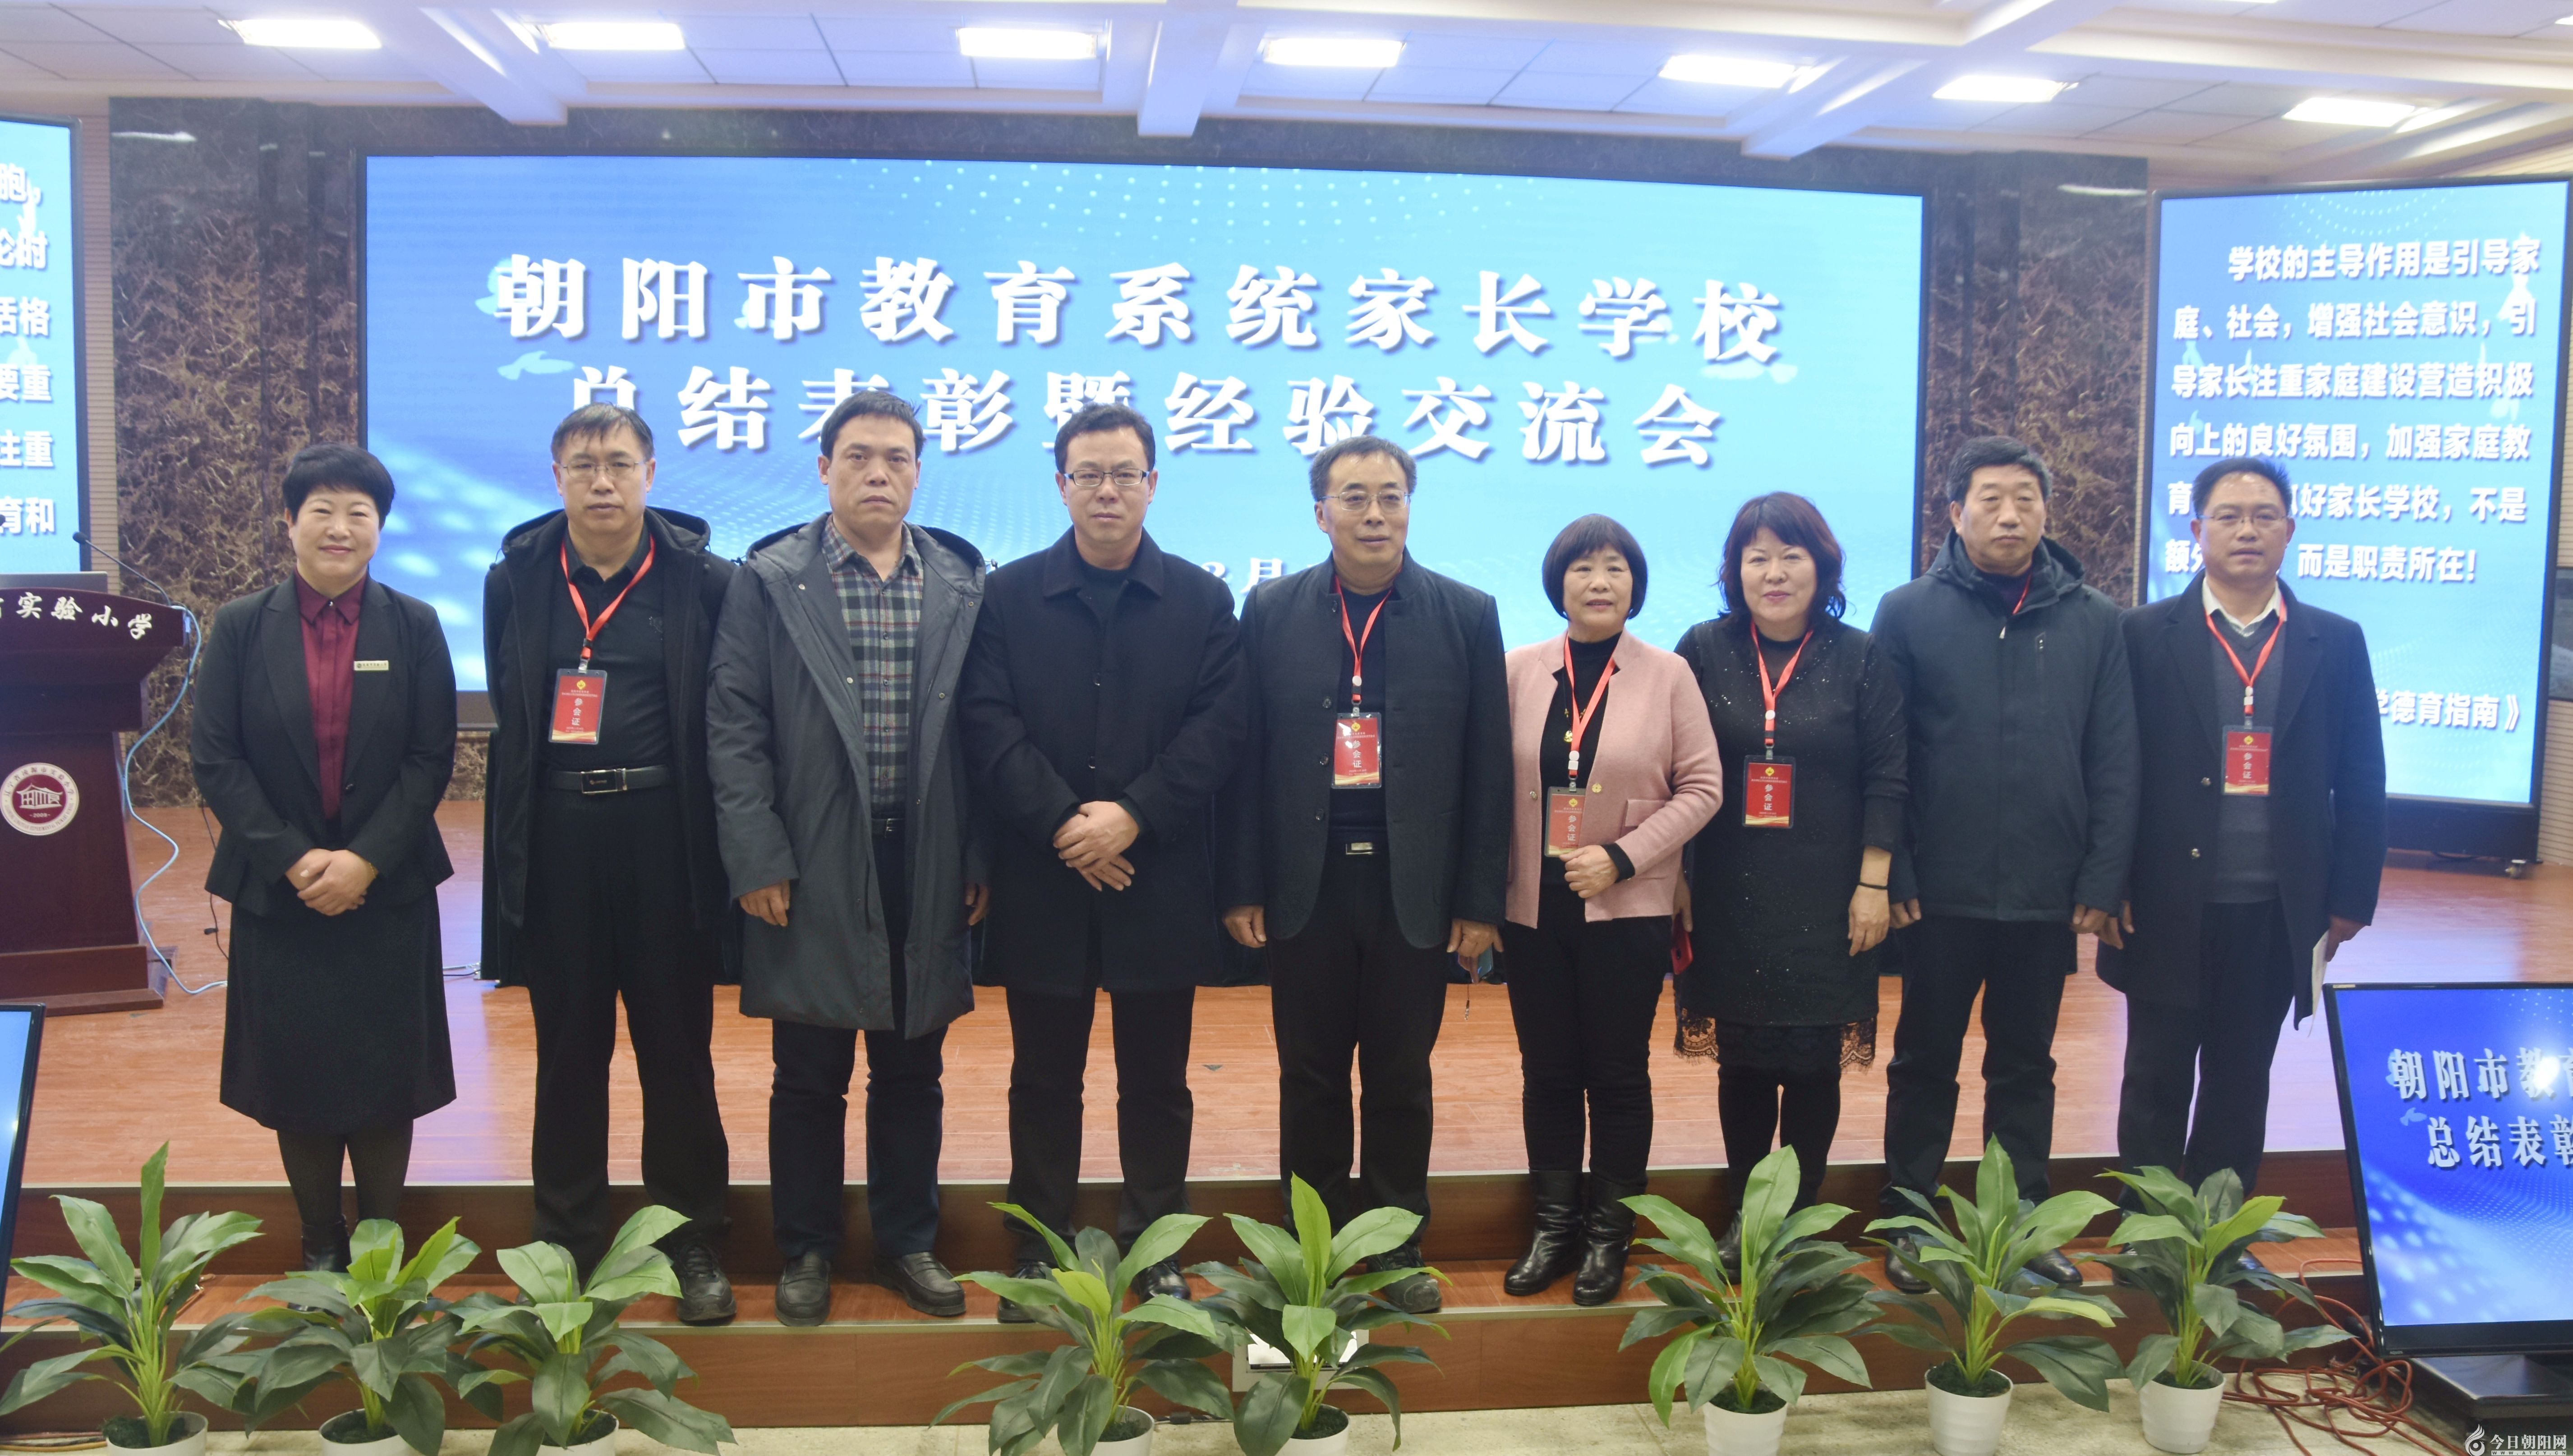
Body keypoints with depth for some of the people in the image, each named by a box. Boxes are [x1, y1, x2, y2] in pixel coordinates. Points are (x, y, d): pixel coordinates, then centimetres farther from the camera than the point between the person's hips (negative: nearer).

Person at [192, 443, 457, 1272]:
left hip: (388, 890, 0)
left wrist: (366, 861, -14)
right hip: (277, 892, 1)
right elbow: (215, 759, -4)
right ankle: (319, 1248, 22)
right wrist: (293, 860, -13)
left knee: (385, 1078, 4)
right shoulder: (242, 627, 0)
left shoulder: (415, 627, -1)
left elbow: (431, 760, -4)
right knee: (297, 1080, 7)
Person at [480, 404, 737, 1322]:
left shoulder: (704, 581, -2)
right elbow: (507, 716, 10)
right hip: (554, 837, 2)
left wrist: (734, 850, -7)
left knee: (678, 1048, 7)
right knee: (568, 1049, 11)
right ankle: (567, 1243, 24)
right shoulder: (516, 581, 6)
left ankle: (692, 1244, 19)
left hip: (666, 834, -2)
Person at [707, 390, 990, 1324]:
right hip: (812, 870, -2)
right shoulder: (769, 581, 1)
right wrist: (757, 860, -9)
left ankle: (909, 1243, 28)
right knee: (808, 1078, 9)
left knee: (913, 1073, 13)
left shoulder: (963, 583, 6)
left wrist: (980, 858, 1)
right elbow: (734, 728, -3)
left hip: (926, 870, 2)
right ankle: (806, 1251, 26)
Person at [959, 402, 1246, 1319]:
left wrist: (1133, 816, -15)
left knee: (1156, 1079, 9)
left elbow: (1218, 729, -4)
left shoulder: (1202, 601, 6)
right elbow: (988, 725, -4)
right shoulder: (1010, 596, 5)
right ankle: (1039, 1251, 22)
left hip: (1161, 880, 0)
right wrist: (1063, 825, -15)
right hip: (1041, 879, 0)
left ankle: (1156, 1250, 22)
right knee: (1044, 1078, 10)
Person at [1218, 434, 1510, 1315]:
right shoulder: (1271, 611, 3)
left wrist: (1481, 902, -2)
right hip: (1306, 883, 1)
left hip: (1414, 887, 0)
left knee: (1400, 1079, 10)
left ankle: (1397, 1250, 25)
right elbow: (1245, 756, 2)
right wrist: (1241, 888, -2)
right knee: (1310, 1079, 10)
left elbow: (1486, 769, 1)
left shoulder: (1467, 615, 1)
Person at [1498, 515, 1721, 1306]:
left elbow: (1701, 788, -3)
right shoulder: (1519, 670, 2)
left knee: (1619, 1075, 7)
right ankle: (1554, 1226, 26)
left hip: (1627, 910, -1)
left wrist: (1622, 858, -13)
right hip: (1532, 909, 2)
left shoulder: (1668, 676, -2)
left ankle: (1609, 1235, 23)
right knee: (1547, 1071, 10)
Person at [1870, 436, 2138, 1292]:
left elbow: (2115, 764, 2)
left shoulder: (2094, 621, 3)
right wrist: (1891, 878, -10)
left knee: (2026, 1066, 15)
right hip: (1943, 893, -2)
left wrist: (2102, 883, -3)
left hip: (2049, 899, 2)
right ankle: (1909, 1224, 24)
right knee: (1925, 1063, 11)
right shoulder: (1910, 613, -3)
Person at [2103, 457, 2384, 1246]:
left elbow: (2361, 784, 6)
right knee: (2157, 1083, 7)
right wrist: (2112, 886, -8)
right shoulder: (2144, 635, -2)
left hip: (2276, 913, 2)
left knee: (2241, 1086, 12)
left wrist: (2351, 899, 2)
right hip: (2170, 908, -2)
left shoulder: (2336, 643, 5)